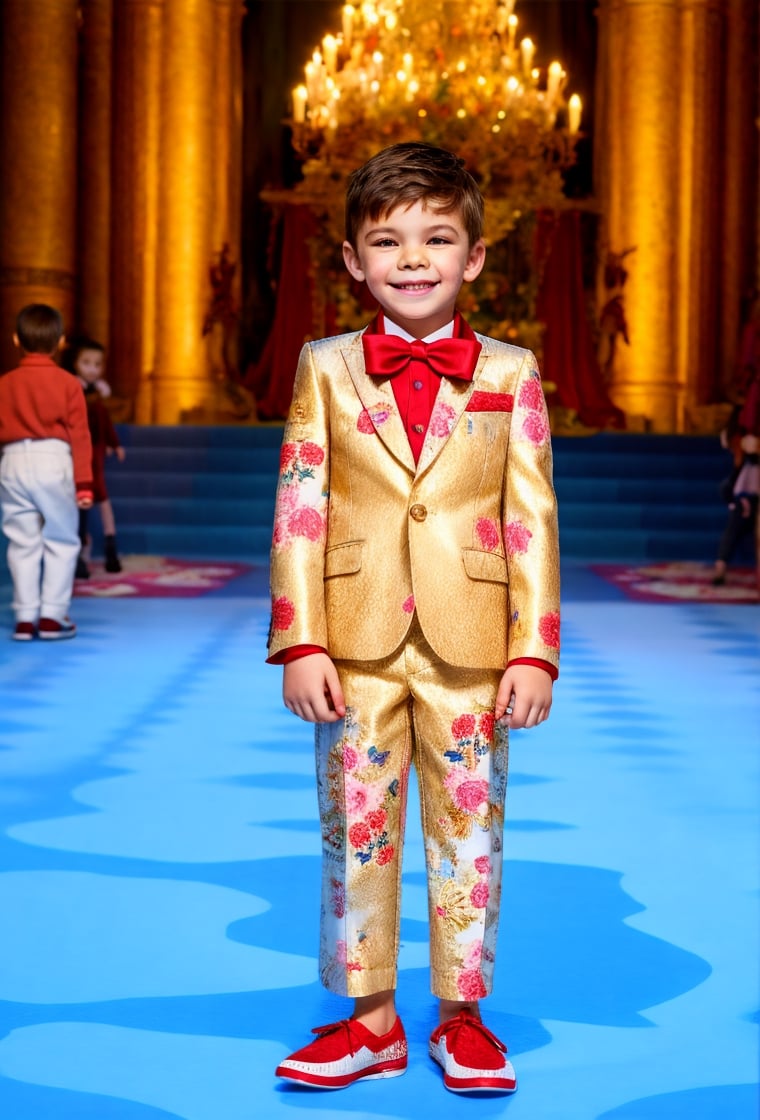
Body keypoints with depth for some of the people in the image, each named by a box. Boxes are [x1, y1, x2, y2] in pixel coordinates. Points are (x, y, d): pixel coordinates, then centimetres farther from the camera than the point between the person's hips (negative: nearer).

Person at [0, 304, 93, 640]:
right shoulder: (67, 383, 0)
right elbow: (79, 436, -3)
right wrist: (84, 482, -2)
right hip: (54, 462, -2)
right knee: (61, 541, 8)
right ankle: (52, 616, 5)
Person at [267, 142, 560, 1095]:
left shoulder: (509, 374, 4)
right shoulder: (325, 370, 4)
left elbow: (532, 517, 1)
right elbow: (299, 513, 1)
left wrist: (534, 652, -5)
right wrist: (300, 644, -6)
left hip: (470, 650, 0)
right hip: (357, 649, 1)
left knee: (470, 835, 8)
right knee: (355, 833, 8)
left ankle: (462, 1017, 24)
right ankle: (367, 1020, 22)